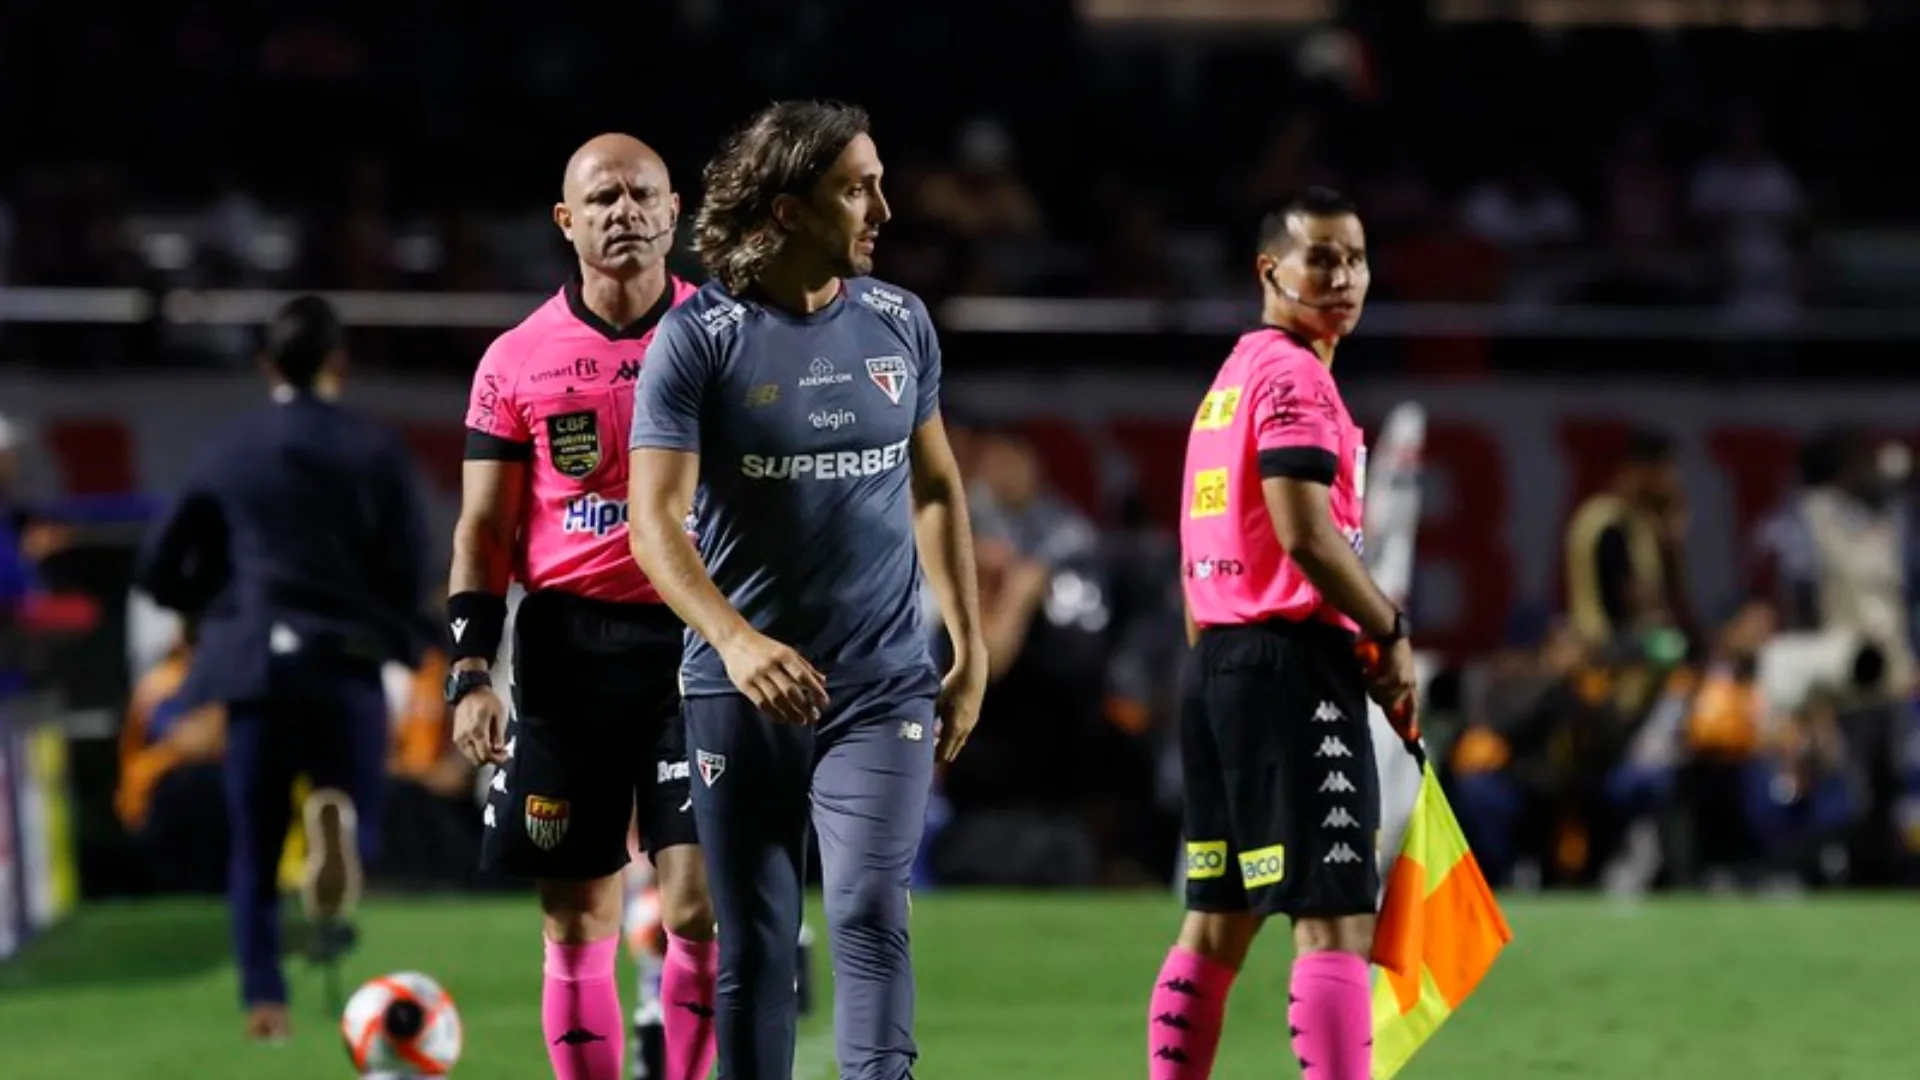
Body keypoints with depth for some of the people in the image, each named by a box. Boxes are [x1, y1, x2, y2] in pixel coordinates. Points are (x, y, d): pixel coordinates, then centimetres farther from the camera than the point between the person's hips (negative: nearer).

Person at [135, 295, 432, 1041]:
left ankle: (264, 1000, 1)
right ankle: (336, 814, -30)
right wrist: (391, 632, 16)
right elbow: (408, 573, -4)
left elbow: (159, 570, 7)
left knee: (254, 848, 11)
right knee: (359, 818, 8)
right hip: (347, 665, -2)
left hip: (254, 665, 2)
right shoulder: (375, 449, 1)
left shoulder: (228, 452, 8)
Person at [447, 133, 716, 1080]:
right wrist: (470, 671, -3)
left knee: (699, 906, -11)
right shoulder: (518, 360, 5)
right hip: (566, 646, 1)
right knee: (577, 922, 4)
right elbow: (483, 528, 7)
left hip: (696, 637, -1)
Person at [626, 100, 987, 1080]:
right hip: (743, 692, -2)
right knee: (754, 946, 5)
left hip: (883, 687, 2)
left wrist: (969, 652, 14)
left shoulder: (900, 323, 5)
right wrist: (735, 640, -30)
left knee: (870, 913, -15)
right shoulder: (699, 336, -8)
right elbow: (655, 518, -14)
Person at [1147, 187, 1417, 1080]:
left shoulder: (1228, 378, 20)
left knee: (1217, 921, 12)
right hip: (1292, 661, -10)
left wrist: (1215, 664, 21)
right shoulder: (1294, 373, -10)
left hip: (1215, 659, 10)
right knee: (1334, 919, -13)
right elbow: (1305, 534, -19)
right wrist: (1390, 635, -10)